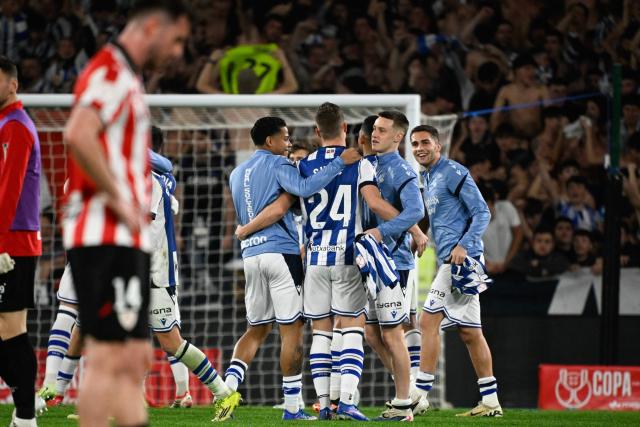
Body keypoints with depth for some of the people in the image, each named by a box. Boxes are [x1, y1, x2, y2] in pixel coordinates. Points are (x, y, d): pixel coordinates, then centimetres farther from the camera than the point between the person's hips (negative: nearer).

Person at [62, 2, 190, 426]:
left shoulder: (126, 77, 21)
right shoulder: (110, 71, -10)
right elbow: (78, 136, -26)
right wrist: (119, 200, -21)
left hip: (127, 239, 10)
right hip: (106, 236, -10)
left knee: (135, 357, 9)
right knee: (108, 357, -11)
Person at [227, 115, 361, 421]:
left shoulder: (237, 174, 19)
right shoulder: (276, 164, -4)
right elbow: (304, 188, -22)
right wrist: (340, 163, -20)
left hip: (251, 255, 7)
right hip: (281, 252, -7)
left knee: (256, 329, 15)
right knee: (292, 330, -2)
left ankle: (229, 387, -4)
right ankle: (292, 408, -3)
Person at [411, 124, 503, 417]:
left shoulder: (453, 173, -9)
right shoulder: (428, 178, 20)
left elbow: (482, 213, -13)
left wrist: (463, 246, -23)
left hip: (460, 259, -10)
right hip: (450, 261, 10)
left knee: (429, 322, -12)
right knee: (469, 332, 9)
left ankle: (419, 396, -12)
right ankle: (490, 402, 11)